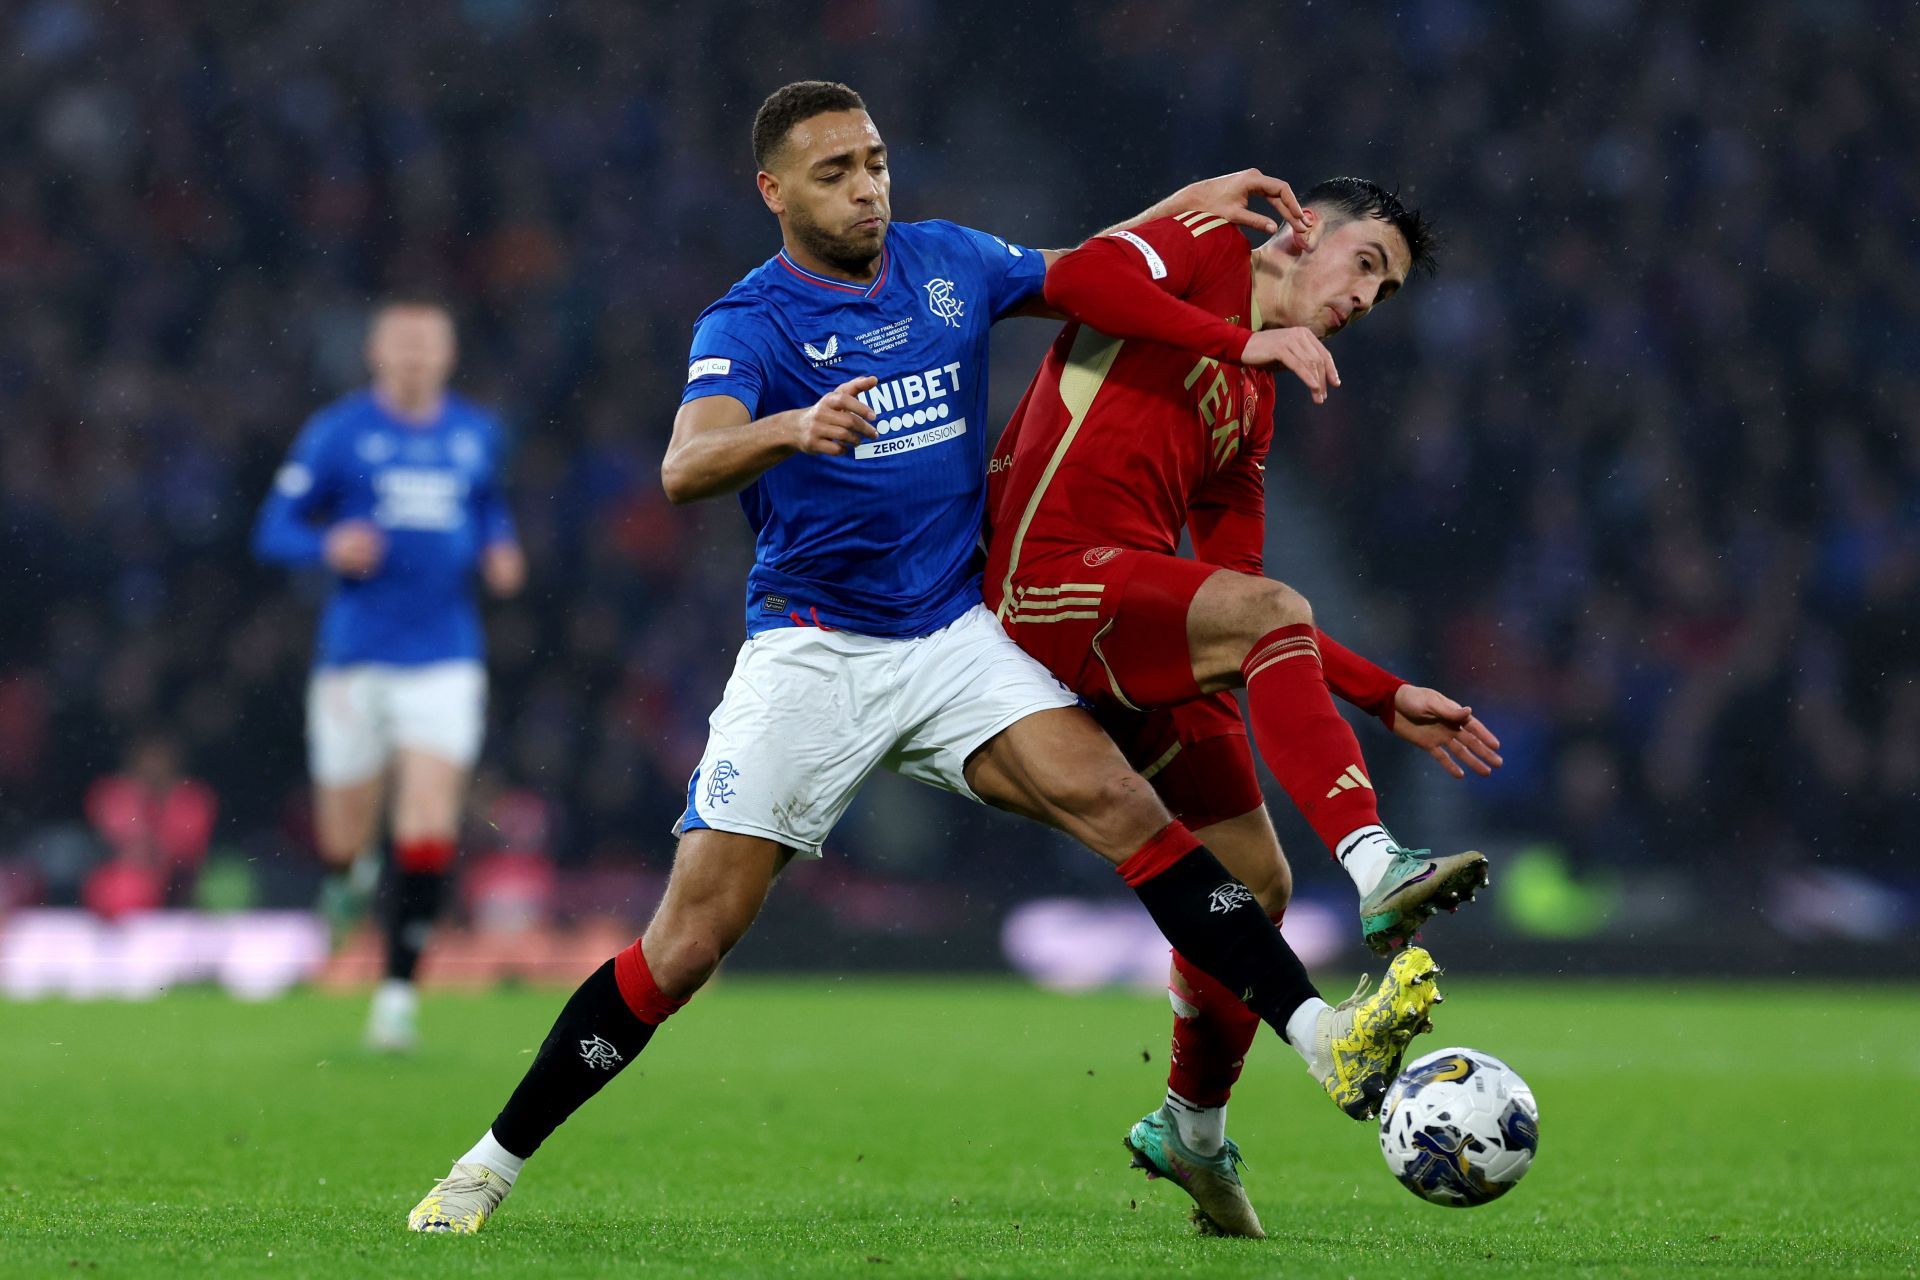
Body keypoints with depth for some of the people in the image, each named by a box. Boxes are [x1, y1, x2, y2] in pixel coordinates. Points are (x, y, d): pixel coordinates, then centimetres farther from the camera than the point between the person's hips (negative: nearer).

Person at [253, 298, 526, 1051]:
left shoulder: (478, 435, 8)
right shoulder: (336, 433, -1)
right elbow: (273, 531, -1)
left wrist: (500, 553, 6)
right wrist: (330, 546, -21)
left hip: (445, 661, 1)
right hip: (356, 657, -1)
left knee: (429, 834, -14)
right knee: (346, 841, 6)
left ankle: (399, 988, -7)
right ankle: (349, 877, 44)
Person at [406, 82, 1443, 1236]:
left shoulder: (948, 262, 7)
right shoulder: (749, 324, -8)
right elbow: (686, 467, -27)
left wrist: (1186, 208, 12)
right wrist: (791, 429, -47)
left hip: (954, 637, 3)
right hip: (811, 651, -3)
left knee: (1111, 796, -21)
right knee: (692, 935, -8)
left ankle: (1322, 1037, -28)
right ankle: (492, 1165, 6)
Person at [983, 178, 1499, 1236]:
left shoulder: (1251, 412, 25)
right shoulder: (1205, 251, 7)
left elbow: (1248, 624, 22)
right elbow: (1076, 277, -16)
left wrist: (1389, 699, 15)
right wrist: (1247, 341, -16)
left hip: (1134, 649, 8)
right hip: (1049, 578, -8)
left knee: (1254, 882, 8)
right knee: (1271, 611, -32)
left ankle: (1192, 1129, 29)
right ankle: (1377, 871, -46)